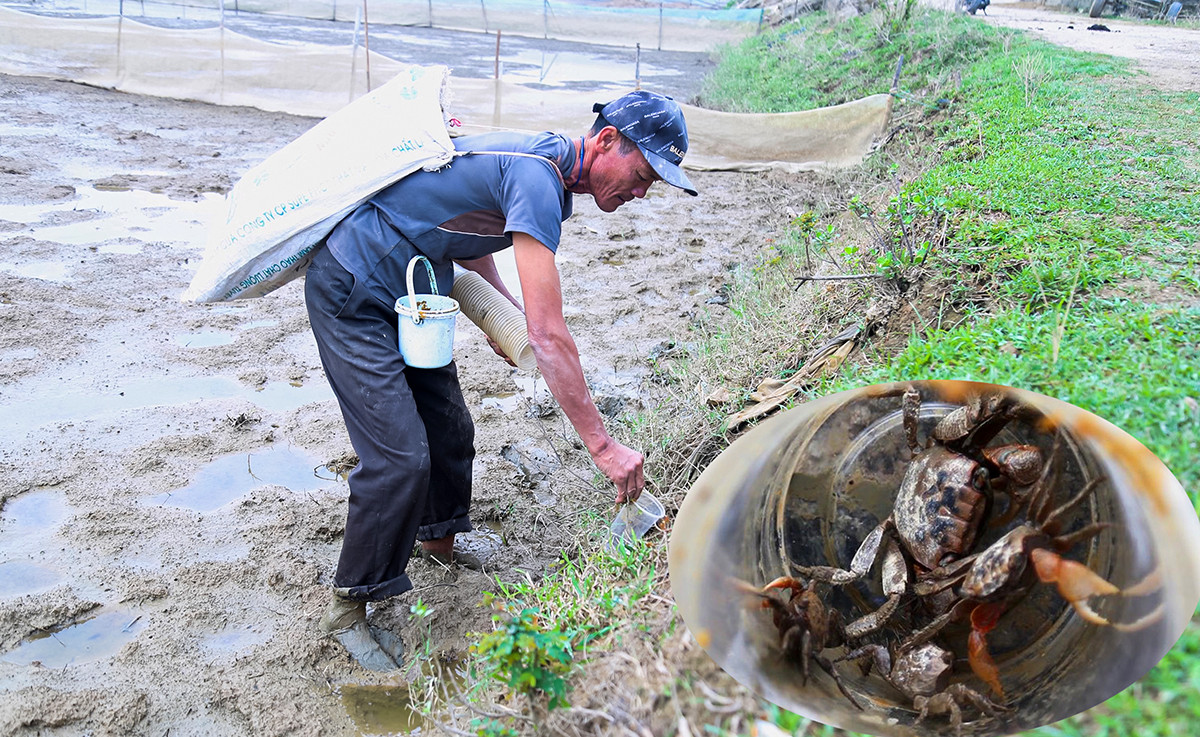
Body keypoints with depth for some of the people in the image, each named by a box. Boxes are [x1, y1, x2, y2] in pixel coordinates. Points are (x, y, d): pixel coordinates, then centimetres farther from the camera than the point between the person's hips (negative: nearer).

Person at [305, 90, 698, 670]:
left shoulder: (544, 159, 4)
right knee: (400, 457, -13)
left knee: (449, 430, 16)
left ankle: (437, 545, 41)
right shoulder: (538, 178, -27)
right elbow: (549, 338, -31)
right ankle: (348, 608, 6)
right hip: (352, 299, -10)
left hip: (403, 295, 10)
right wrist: (603, 446, -27)